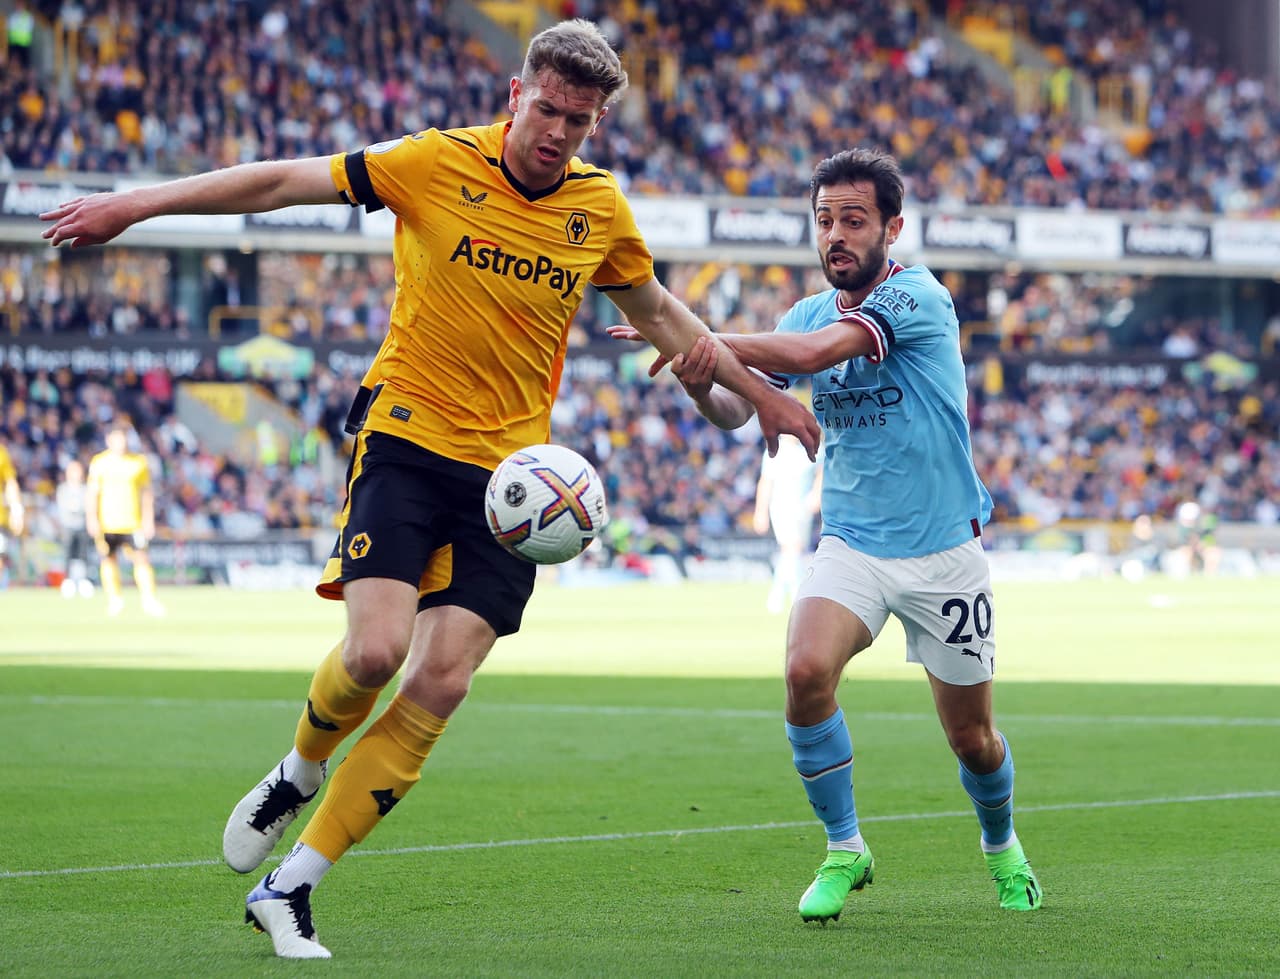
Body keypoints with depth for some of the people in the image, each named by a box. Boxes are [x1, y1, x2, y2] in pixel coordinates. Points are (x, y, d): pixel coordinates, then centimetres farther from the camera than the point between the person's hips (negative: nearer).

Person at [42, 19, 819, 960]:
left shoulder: (602, 208, 5)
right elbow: (283, 181, -1)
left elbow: (659, 313, 23)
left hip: (509, 471, 3)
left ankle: (290, 887, 0)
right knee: (375, 651, -20)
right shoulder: (436, 164, -6)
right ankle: (301, 773, 16)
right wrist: (136, 204, -3)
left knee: (441, 683, -8)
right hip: (406, 437, -3)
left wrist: (757, 391, 26)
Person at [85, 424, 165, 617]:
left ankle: (149, 600, -9)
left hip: (133, 523, 0)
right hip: (107, 523, 0)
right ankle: (114, 600, 15)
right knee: (109, 560, 3)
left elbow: (147, 492, 11)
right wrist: (92, 519, -8)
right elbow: (91, 493, 1)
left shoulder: (139, 462, 7)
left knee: (141, 559, -10)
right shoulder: (99, 462, 2)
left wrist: (149, 519, 5)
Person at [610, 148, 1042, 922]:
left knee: (971, 736, 7)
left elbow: (815, 352, -30)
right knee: (807, 670, -24)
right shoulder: (809, 315, 5)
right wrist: (701, 383, -24)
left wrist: (705, 340, -29)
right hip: (852, 544, 4)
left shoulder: (918, 297, -15)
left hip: (943, 550, -4)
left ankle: (1002, 847, 39)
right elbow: (736, 412, -2)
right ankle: (845, 852, -7)